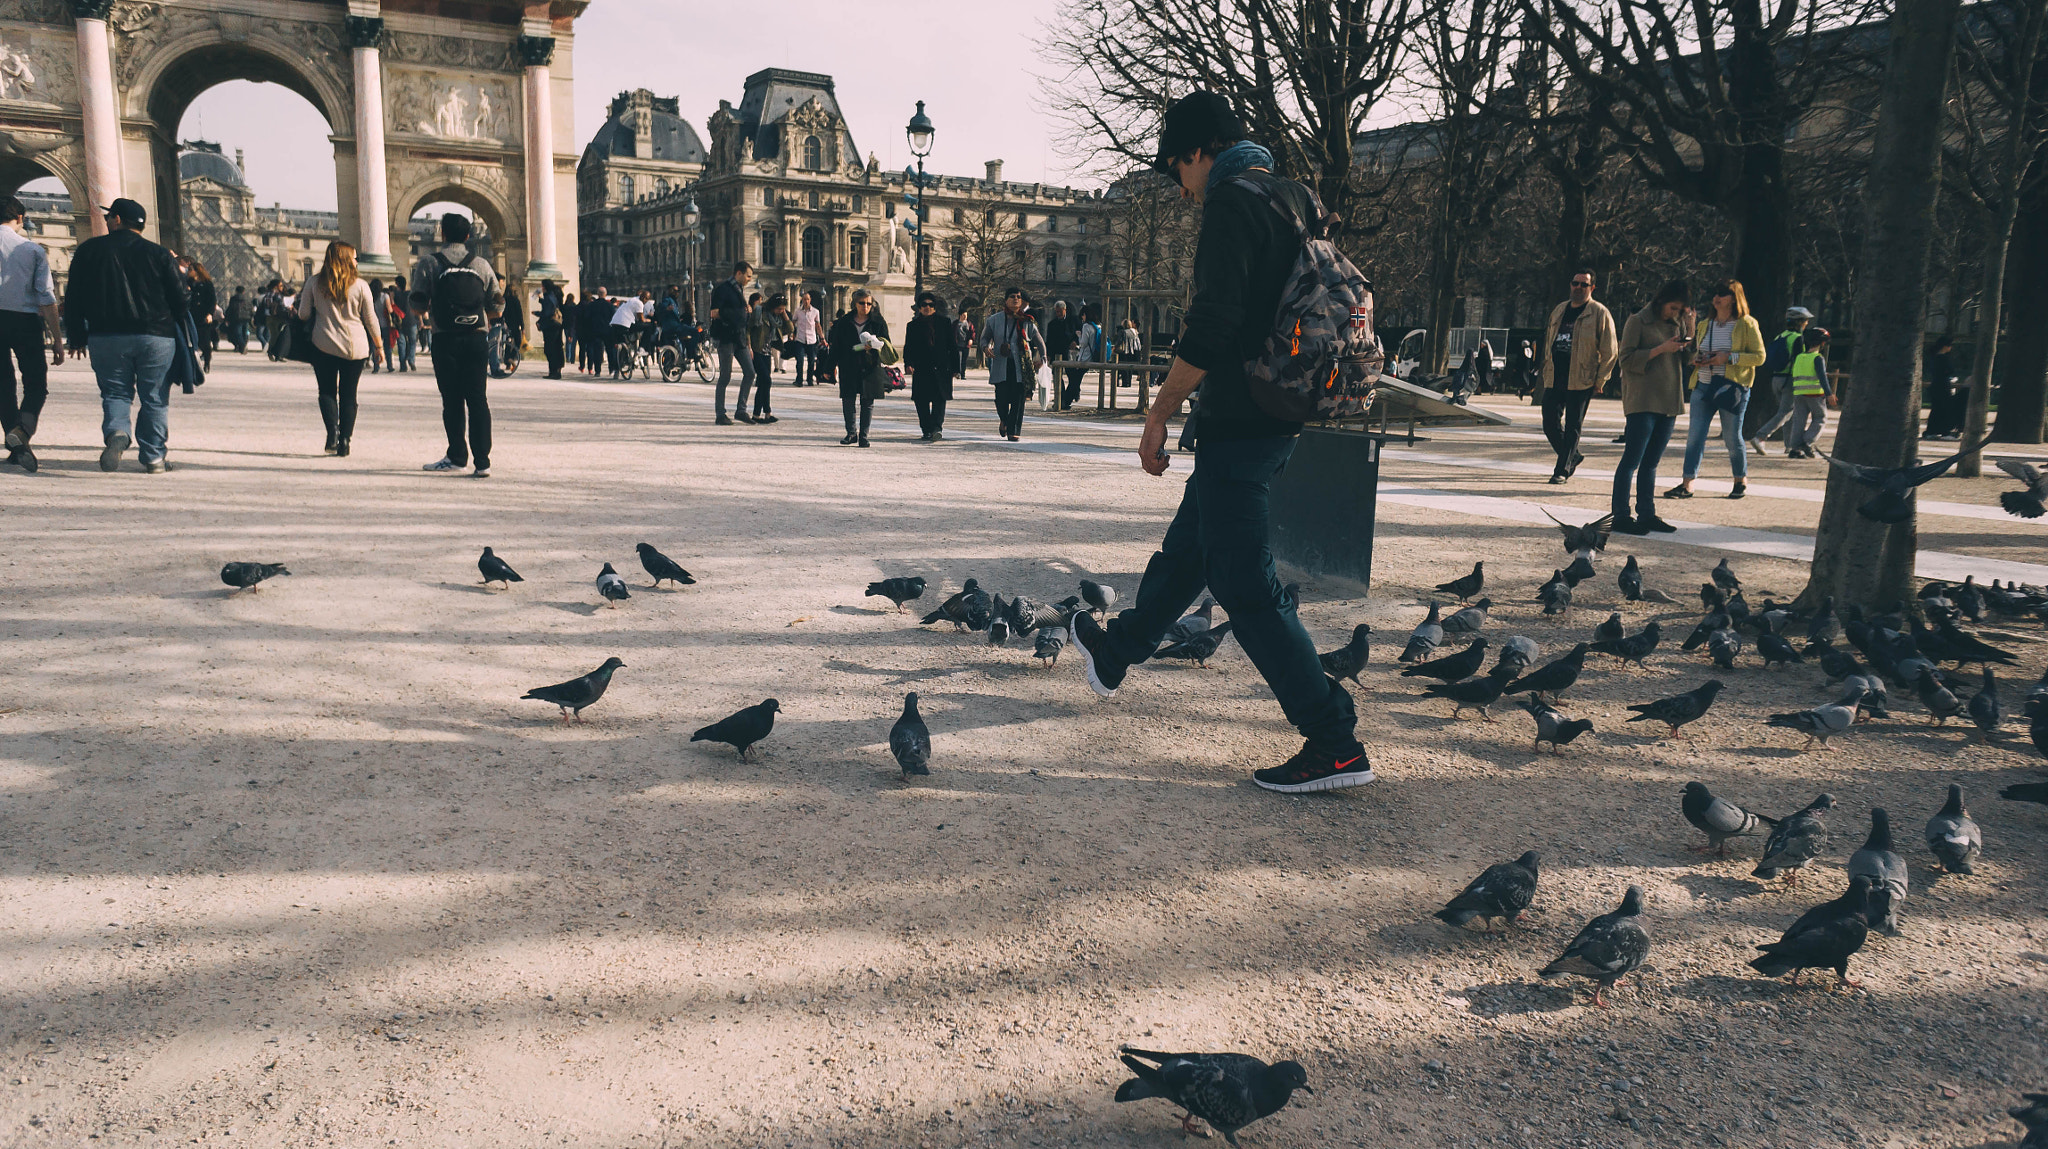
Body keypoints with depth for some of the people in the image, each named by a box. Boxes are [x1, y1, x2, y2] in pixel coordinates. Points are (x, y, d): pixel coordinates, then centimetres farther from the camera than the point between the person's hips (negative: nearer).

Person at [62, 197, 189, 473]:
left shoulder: (89, 250, 5)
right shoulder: (160, 255, 1)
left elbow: (73, 298, 5)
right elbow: (180, 300, 0)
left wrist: (76, 337, 12)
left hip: (106, 337, 1)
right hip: (155, 337, -1)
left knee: (115, 393, 11)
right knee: (154, 399, 6)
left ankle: (116, 433, -17)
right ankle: (153, 458, 5)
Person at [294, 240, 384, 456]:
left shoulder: (314, 283, 0)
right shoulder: (360, 285, -4)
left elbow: (303, 314, 4)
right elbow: (371, 319, 1)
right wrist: (379, 346, 12)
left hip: (324, 345, 0)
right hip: (355, 347, 0)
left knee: (327, 391, 9)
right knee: (348, 394, 9)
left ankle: (332, 431, -13)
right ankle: (345, 440, 3)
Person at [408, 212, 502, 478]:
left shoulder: (430, 263, -1)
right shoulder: (482, 265, 5)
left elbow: (418, 304, -3)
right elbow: (497, 306, 4)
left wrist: (430, 313, 18)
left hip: (445, 339, -1)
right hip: (477, 339, 1)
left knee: (452, 399, 6)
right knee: (477, 399, 1)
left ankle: (457, 456, 10)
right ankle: (482, 461, -4)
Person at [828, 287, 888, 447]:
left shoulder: (878, 322, 4)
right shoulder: (844, 322, 7)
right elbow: (836, 346, 10)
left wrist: (873, 348, -15)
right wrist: (833, 365, 6)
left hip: (870, 367, -1)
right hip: (848, 368, 1)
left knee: (867, 403, 1)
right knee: (848, 401, 1)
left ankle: (863, 436, 8)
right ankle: (851, 433, 13)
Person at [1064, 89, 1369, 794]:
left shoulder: (1231, 200, -13)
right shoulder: (1298, 200, 15)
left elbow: (1212, 322, -23)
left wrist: (1160, 413, -16)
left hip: (1238, 423, -10)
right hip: (1280, 418, 10)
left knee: (1245, 585, -6)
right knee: (1186, 547, 24)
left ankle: (1337, 744, -5)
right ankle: (1115, 654, 44)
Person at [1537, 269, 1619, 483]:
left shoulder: (1599, 313, -1)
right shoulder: (1559, 310, 17)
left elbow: (1609, 351, -3)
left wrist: (1600, 379, -8)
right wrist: (1546, 370, 18)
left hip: (1581, 380, -6)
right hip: (1554, 379, 6)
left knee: (1572, 425, -3)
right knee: (1550, 423, 5)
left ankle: (1563, 470, 2)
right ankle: (1574, 456, 26)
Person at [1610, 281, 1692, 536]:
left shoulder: (1676, 324, 16)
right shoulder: (1638, 321, -2)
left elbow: (1684, 360, 21)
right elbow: (1627, 359, -8)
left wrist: (1689, 327, 7)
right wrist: (1661, 349, -15)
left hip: (1669, 402, 7)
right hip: (1642, 401, -7)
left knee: (1651, 462, 10)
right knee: (1632, 459, -7)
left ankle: (1647, 514, 13)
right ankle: (1620, 516, -5)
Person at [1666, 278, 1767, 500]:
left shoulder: (1746, 324, -2)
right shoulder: (1705, 324, 13)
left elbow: (1759, 357, -5)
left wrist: (1729, 357, -17)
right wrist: (1696, 359, 1)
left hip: (1732, 387, -4)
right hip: (1703, 386, 5)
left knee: (1732, 436, 3)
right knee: (1694, 435, -3)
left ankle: (1741, 480, 23)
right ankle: (1688, 484, -1)